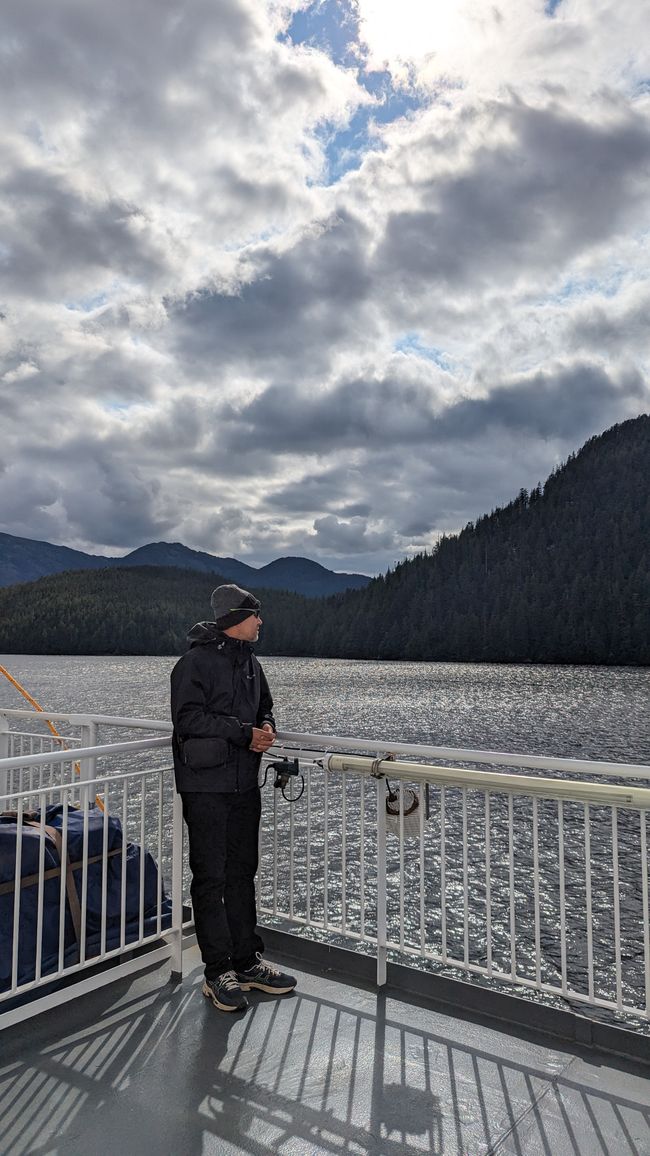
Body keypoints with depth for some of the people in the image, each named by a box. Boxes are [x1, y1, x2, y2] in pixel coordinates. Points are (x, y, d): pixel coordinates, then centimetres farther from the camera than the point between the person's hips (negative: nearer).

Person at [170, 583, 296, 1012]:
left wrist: (267, 728, -2)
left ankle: (248, 961, 27)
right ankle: (219, 972, 13)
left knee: (242, 873, 15)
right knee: (211, 877, 1)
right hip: (206, 786, -7)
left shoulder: (250, 662, 12)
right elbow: (189, 718, -20)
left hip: (245, 784, 8)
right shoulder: (195, 663, -12)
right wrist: (245, 733, -20)